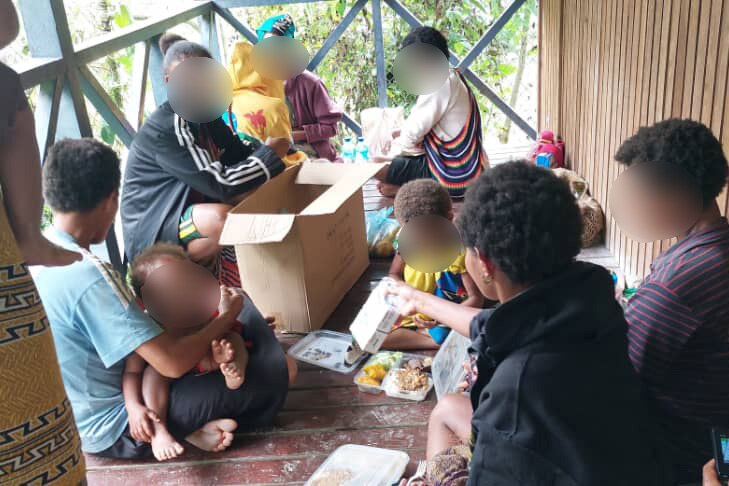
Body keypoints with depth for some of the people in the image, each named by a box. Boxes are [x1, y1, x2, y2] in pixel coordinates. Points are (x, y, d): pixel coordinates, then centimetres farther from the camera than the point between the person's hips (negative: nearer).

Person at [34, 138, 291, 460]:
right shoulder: (88, 278, -33)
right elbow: (173, 363, -33)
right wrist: (226, 318, -17)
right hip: (112, 429, -9)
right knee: (272, 374, -16)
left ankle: (188, 423, 10)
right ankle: (186, 429, 0)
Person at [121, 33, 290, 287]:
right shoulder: (169, 128, -24)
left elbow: (237, 151, 11)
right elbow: (220, 184, -29)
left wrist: (267, 151, -9)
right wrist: (270, 153, -19)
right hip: (152, 233, -9)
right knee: (222, 218, -36)